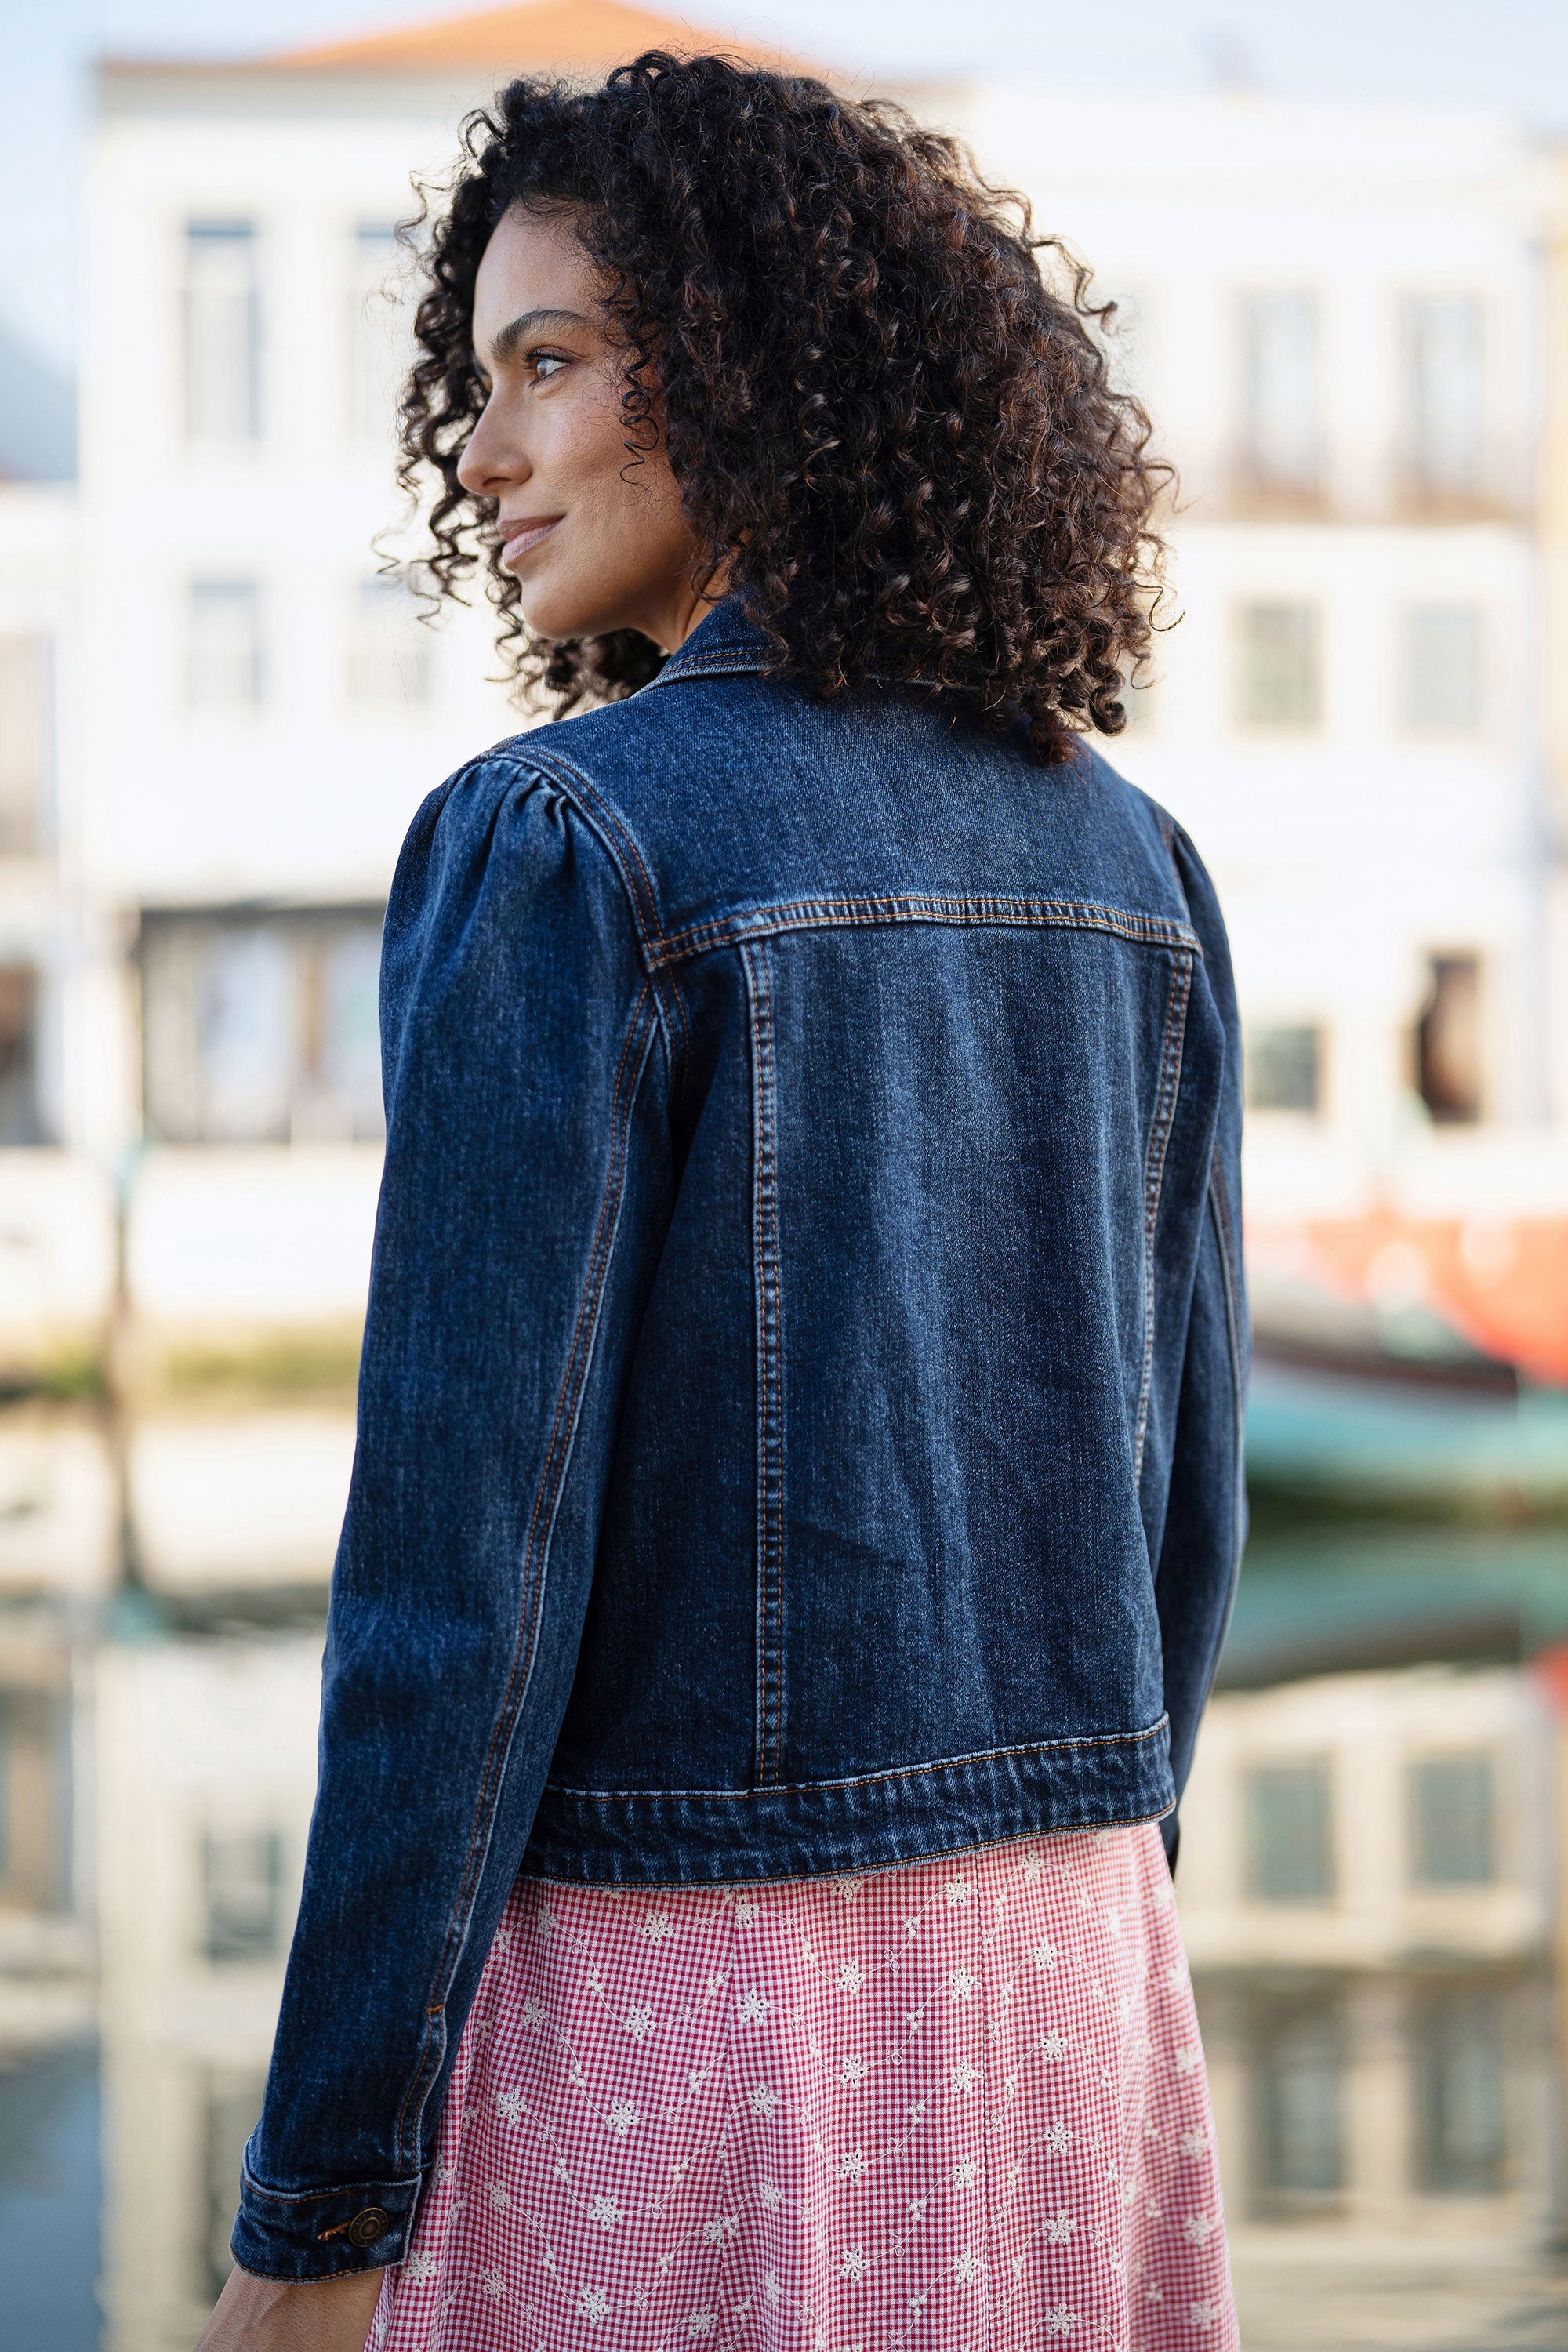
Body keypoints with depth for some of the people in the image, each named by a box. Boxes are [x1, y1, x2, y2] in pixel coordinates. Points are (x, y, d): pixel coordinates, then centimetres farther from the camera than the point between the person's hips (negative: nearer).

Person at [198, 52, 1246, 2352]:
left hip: (676, 1987, -6)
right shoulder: (1126, 855, 5)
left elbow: (469, 1559, -16)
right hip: (1069, 1971, 6)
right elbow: (1181, 1491, 10)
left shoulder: (562, 843, -14)